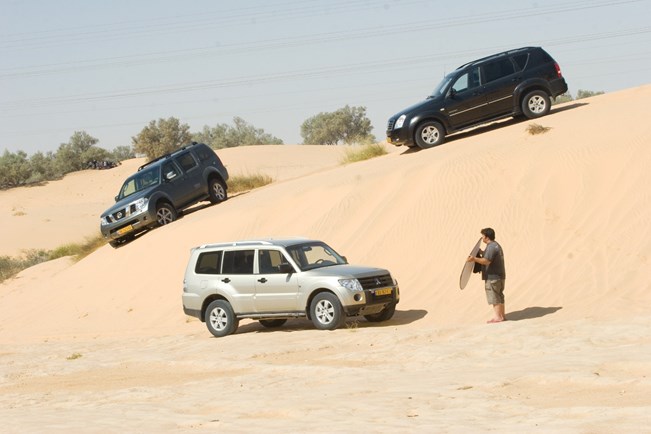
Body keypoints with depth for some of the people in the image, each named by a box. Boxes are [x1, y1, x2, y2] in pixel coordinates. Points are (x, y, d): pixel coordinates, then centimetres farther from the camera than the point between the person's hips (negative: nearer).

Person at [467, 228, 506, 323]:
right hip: (500, 275, 10)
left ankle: (498, 317, -1)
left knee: (494, 297, -4)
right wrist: (481, 252, 31)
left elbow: (487, 261, -28)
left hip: (493, 276, -10)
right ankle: (502, 315, 22)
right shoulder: (496, 245, 15)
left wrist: (474, 259, -36)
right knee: (499, 296, 16)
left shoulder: (491, 247, -19)